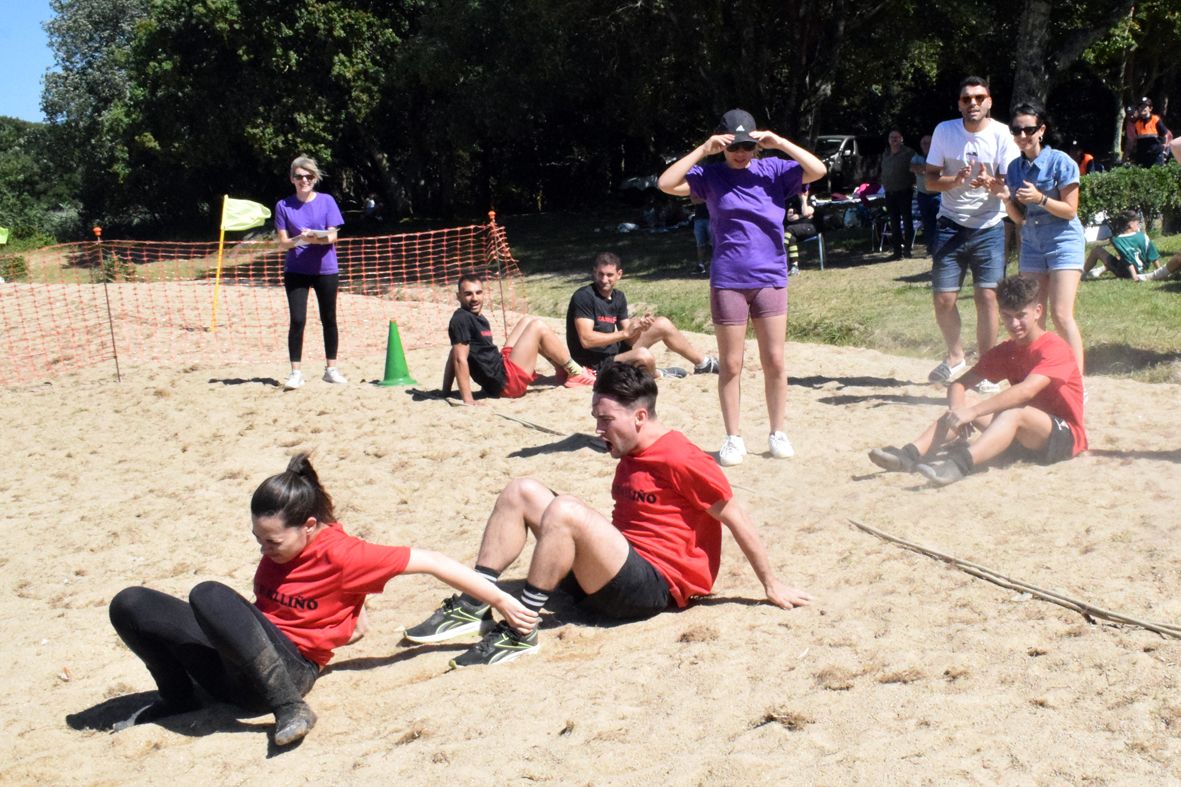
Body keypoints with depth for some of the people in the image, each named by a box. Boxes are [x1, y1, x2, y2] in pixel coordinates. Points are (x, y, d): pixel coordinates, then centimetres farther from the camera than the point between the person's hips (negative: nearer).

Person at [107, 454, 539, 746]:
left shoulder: (340, 553, -16)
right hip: (234, 663, 8)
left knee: (208, 594, -37)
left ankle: (289, 707, -28)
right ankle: (179, 696, 14)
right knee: (129, 604, -8)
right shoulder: (278, 545, 6)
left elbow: (429, 562, -16)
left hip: (288, 665, -8)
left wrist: (502, 602, -15)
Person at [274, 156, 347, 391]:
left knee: (329, 319, 8)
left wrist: (313, 237, -26)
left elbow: (332, 236, -6)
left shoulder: (327, 201, 0)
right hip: (296, 271, 0)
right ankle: (296, 372, -1)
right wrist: (300, 239, -23)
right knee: (297, 320, -7)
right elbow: (283, 243, -2)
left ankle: (331, 369, 19)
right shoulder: (284, 205, 1)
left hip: (326, 269, 1)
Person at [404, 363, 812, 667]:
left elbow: (736, 517, -11)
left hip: (655, 586, -9)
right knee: (522, 490, -1)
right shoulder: (631, 455, 15)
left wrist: (772, 585, -7)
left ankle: (520, 632, -25)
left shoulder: (682, 460, -14)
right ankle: (472, 606, -11)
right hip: (613, 571, 9)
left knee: (564, 509, -31)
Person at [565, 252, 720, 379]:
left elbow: (627, 338, 4)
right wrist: (625, 333, -23)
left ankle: (703, 363, 20)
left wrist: (640, 327, -18)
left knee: (663, 324, 6)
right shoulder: (584, 296, -17)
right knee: (643, 356, -35)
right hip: (595, 364, -8)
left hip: (615, 351, 9)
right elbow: (586, 340, -25)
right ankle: (655, 374, 2)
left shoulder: (618, 297, 7)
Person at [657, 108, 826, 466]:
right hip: (728, 282, -1)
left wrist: (779, 143, -12)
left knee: (774, 361, 5)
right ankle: (734, 438, 16)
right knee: (731, 365, 5)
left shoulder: (773, 169, 3)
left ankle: (778, 433, 20)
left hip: (770, 278, 1)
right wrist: (702, 150, -12)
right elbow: (666, 183, -10)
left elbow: (817, 170, -8)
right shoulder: (711, 175, 1)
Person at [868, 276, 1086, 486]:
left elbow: (1026, 391, -33)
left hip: (1064, 435, -7)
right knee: (961, 407, -12)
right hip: (1024, 433, 7)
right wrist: (958, 410, -24)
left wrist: (972, 412, -40)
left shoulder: (1055, 349, -16)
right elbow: (959, 384, 0)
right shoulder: (1004, 352, 6)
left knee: (1014, 413, -37)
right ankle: (911, 454, -32)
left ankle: (959, 464, -60)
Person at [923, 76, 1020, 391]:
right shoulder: (944, 131, -2)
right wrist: (954, 181, -22)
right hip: (951, 226, 1)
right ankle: (955, 356, 26)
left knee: (987, 296, -6)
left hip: (989, 227, -1)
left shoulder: (1002, 135, -7)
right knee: (943, 300, -1)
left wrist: (990, 183, -30)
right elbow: (931, 179, -1)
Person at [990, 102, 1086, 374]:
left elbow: (1070, 210, -10)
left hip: (1064, 242, -5)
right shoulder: (1015, 167, 6)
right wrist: (1006, 198, -11)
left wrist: (1040, 198, -24)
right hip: (1031, 245, 5)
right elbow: (1019, 218, 8)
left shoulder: (1060, 162, -9)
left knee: (1061, 315, -13)